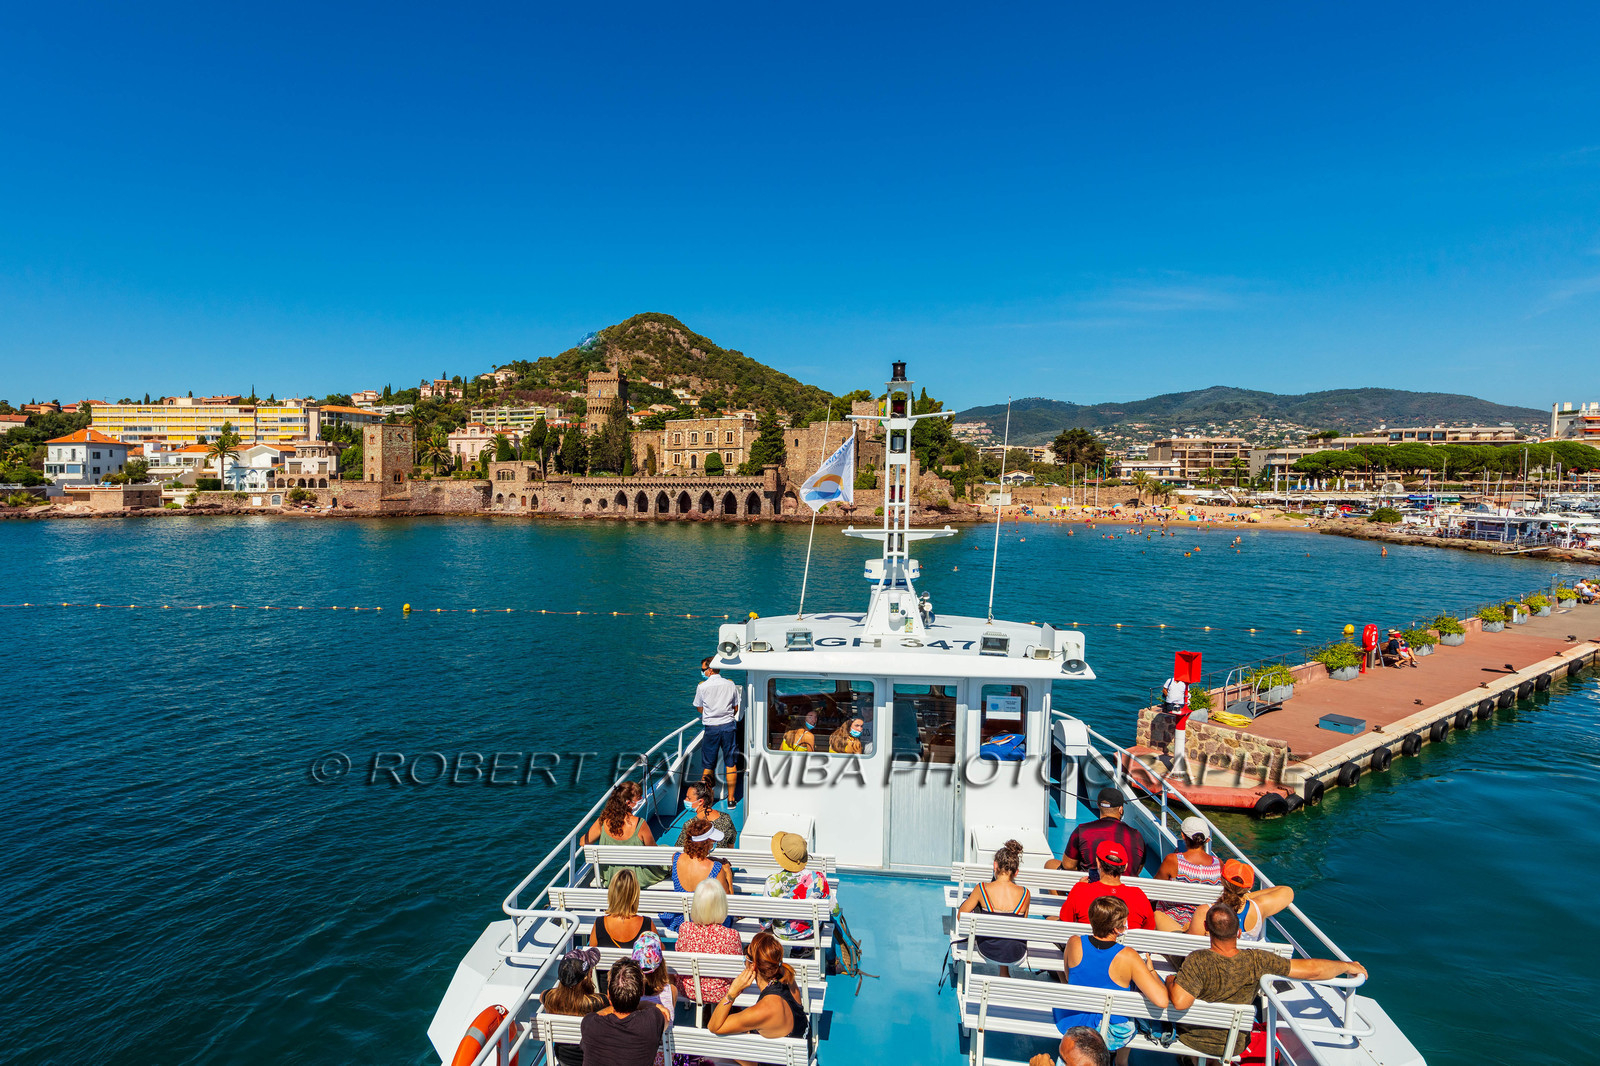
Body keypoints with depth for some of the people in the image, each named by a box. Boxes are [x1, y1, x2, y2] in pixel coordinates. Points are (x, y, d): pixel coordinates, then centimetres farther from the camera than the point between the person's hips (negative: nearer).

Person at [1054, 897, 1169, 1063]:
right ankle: (1122, 1061, 43)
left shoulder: (1074, 943, -16)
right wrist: (1150, 969, -8)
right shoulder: (1127, 957, -26)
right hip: (1111, 1037, -2)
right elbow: (1161, 1000, -27)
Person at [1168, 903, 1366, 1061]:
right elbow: (1312, 970, -16)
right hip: (1233, 1047, 3)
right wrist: (1347, 966, 0)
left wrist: (1170, 981, -16)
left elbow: (1179, 1001, -38)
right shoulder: (1257, 961, -23)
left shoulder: (1198, 961, -33)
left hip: (1192, 1040, -3)